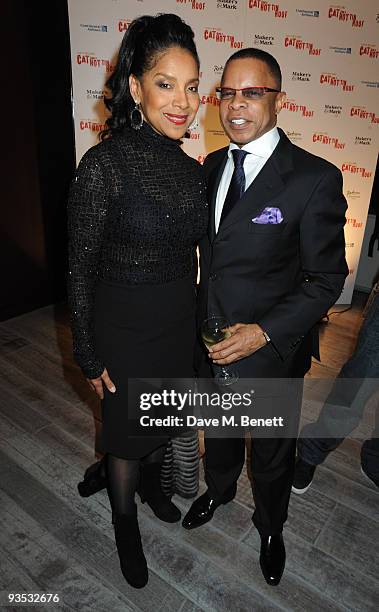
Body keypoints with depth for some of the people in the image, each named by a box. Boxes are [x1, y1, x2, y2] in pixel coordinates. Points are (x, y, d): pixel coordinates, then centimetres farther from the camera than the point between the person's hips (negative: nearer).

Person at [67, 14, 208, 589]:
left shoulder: (192, 169, -1)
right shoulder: (105, 164, -19)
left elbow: (194, 253, 9)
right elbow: (81, 271, -14)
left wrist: (199, 322, 14)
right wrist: (89, 358, -9)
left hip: (180, 325, 6)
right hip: (124, 330, -5)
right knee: (127, 433, 17)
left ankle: (152, 485, 58)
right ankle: (125, 524, 47)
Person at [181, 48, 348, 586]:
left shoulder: (315, 178, -18)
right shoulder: (213, 164, 2)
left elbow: (327, 277, -14)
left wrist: (266, 332, -23)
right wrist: (203, 319, 8)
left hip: (271, 349, -4)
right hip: (212, 339, 5)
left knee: (273, 453, 20)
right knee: (218, 431, 28)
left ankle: (270, 527, 51)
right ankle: (218, 489, 60)